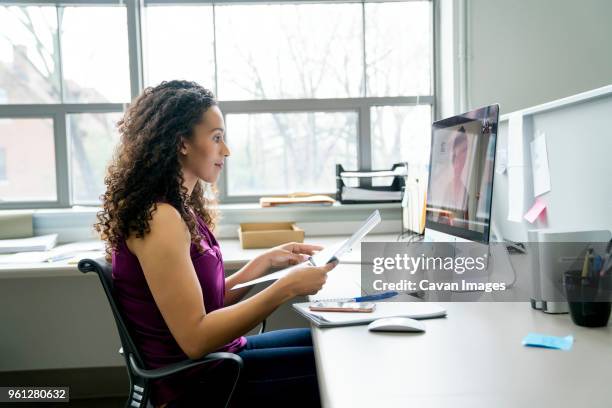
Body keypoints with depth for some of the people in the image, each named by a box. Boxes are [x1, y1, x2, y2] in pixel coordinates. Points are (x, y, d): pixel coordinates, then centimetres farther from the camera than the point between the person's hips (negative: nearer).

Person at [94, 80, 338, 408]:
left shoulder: (180, 208, 5)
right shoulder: (159, 217, -23)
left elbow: (211, 301, 9)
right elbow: (195, 338, -25)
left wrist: (267, 261, 2)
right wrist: (287, 287, -24)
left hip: (215, 359, 9)